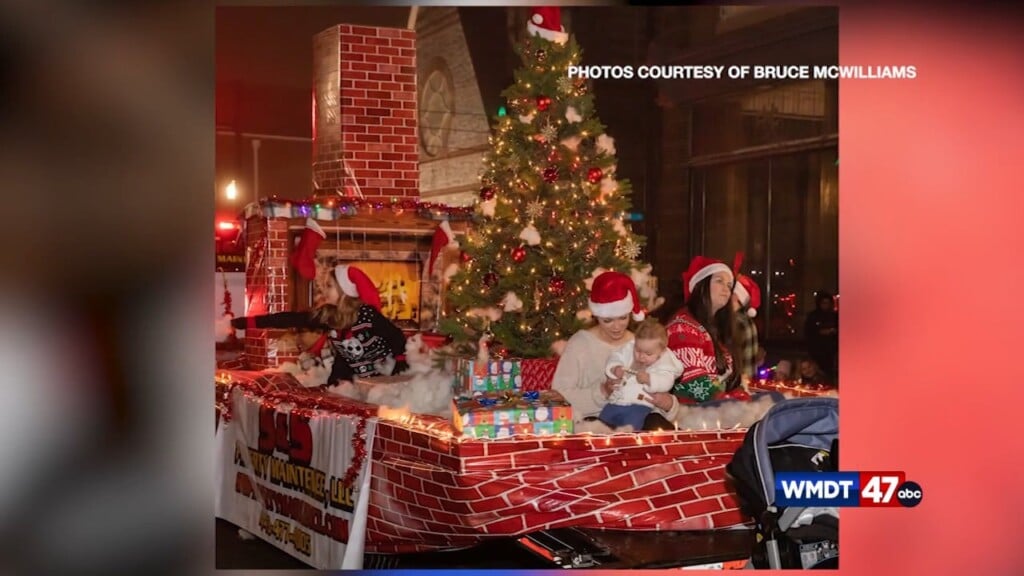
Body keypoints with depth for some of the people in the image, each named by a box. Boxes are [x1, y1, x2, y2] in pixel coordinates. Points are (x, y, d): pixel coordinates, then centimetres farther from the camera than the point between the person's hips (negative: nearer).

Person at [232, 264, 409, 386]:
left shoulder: (367, 314, -22)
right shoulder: (326, 316, -7)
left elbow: (397, 337, -14)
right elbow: (289, 319, -6)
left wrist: (402, 370, -21)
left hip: (386, 376, -5)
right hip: (358, 379, 5)